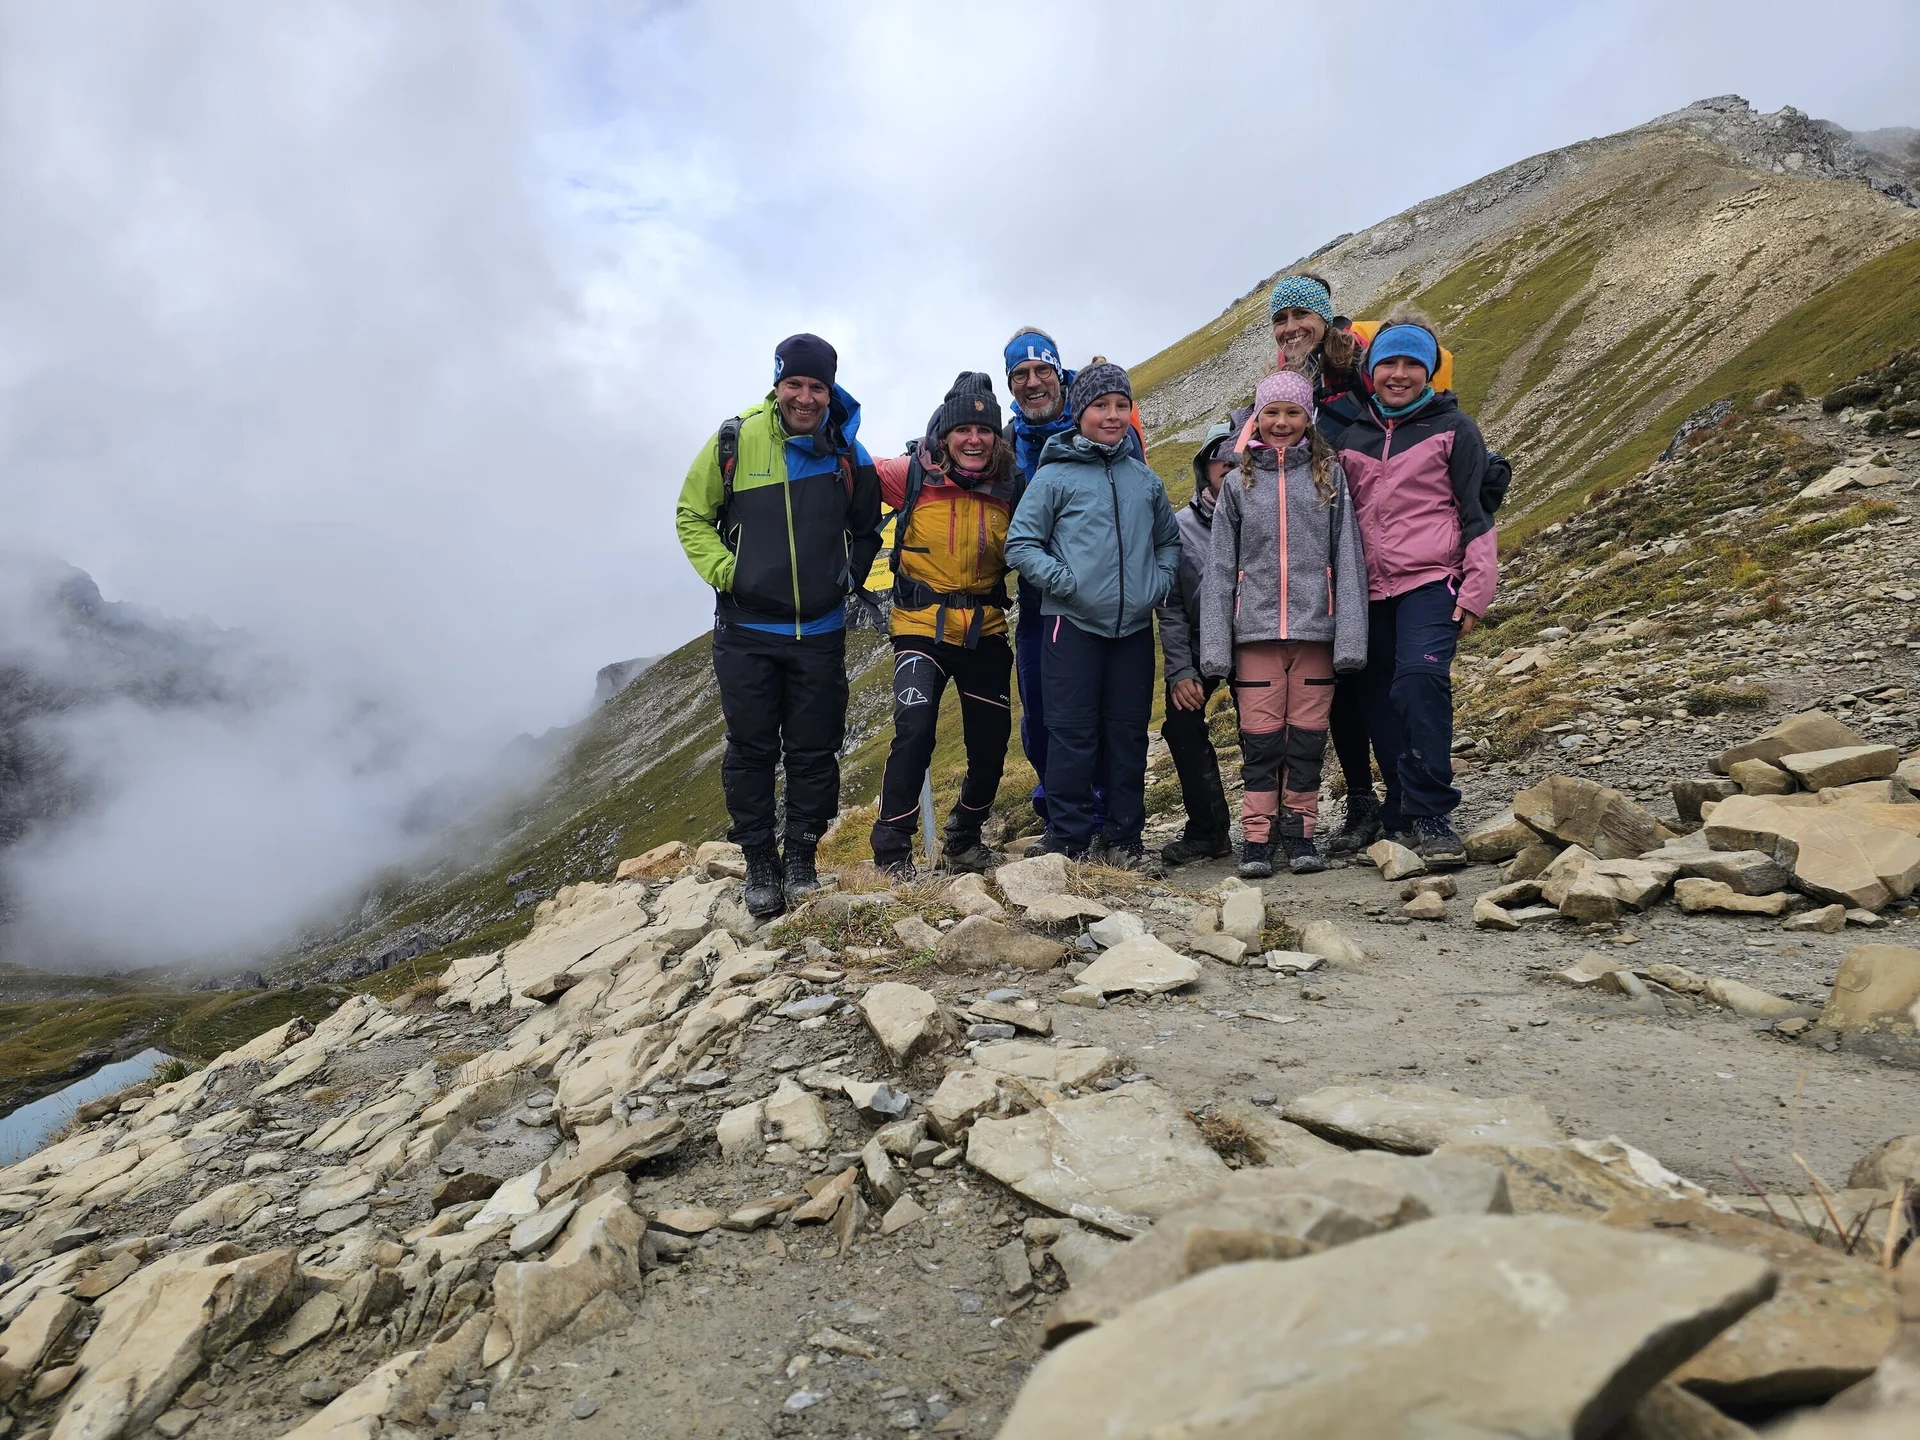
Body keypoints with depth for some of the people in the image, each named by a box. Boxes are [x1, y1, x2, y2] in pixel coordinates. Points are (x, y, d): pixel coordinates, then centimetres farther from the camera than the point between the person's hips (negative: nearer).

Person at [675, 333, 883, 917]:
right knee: (751, 750, 4)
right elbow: (691, 515, 3)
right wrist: (722, 571, -9)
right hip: (746, 629, -1)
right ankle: (760, 862, 19)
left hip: (821, 631, 2)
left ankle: (802, 857, 23)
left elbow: (866, 529, 18)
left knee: (814, 751, 7)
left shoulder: (847, 452, 2)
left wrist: (848, 574, 3)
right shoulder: (735, 440, -5)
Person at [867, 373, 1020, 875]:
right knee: (915, 730, -23)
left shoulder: (1011, 488, -2)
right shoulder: (913, 475, -8)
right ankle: (891, 849, -6)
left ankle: (964, 836, 38)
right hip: (922, 627, -3)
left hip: (985, 632, 3)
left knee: (991, 745, 10)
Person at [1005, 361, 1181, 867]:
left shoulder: (1144, 479, 13)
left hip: (1133, 628, 4)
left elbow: (1169, 540, 24)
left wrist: (1159, 582, 7)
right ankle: (1070, 842, 8)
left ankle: (1124, 839, 20)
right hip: (1072, 625, -4)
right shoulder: (1054, 476, -1)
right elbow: (1020, 544, -3)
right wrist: (1065, 582, -14)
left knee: (1129, 734, 9)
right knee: (1074, 735, -2)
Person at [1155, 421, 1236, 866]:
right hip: (1200, 645, 1)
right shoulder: (1181, 526, -3)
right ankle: (1208, 829, 0)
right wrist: (1180, 670, -10)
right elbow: (1170, 607, -3)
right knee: (1182, 722, -12)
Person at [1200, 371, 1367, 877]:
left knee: (1308, 735, 4)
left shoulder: (1329, 475, 8)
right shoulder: (1239, 483, 9)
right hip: (1256, 629, 0)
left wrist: (1350, 636, -5)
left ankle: (1300, 832, 15)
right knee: (1260, 737, -1)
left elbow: (1348, 559, 4)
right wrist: (1214, 645, -2)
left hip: (1315, 626, 0)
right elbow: (1220, 568, 6)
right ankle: (1257, 838, 7)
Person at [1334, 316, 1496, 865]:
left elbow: (1477, 510, 2)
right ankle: (1403, 816, 14)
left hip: (1431, 582, -4)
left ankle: (1430, 819, -20)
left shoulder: (1453, 428, 5)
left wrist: (1475, 591, -5)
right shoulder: (1352, 438, 16)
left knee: (1420, 679, -24)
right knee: (1381, 706, 3)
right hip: (1371, 591, 4)